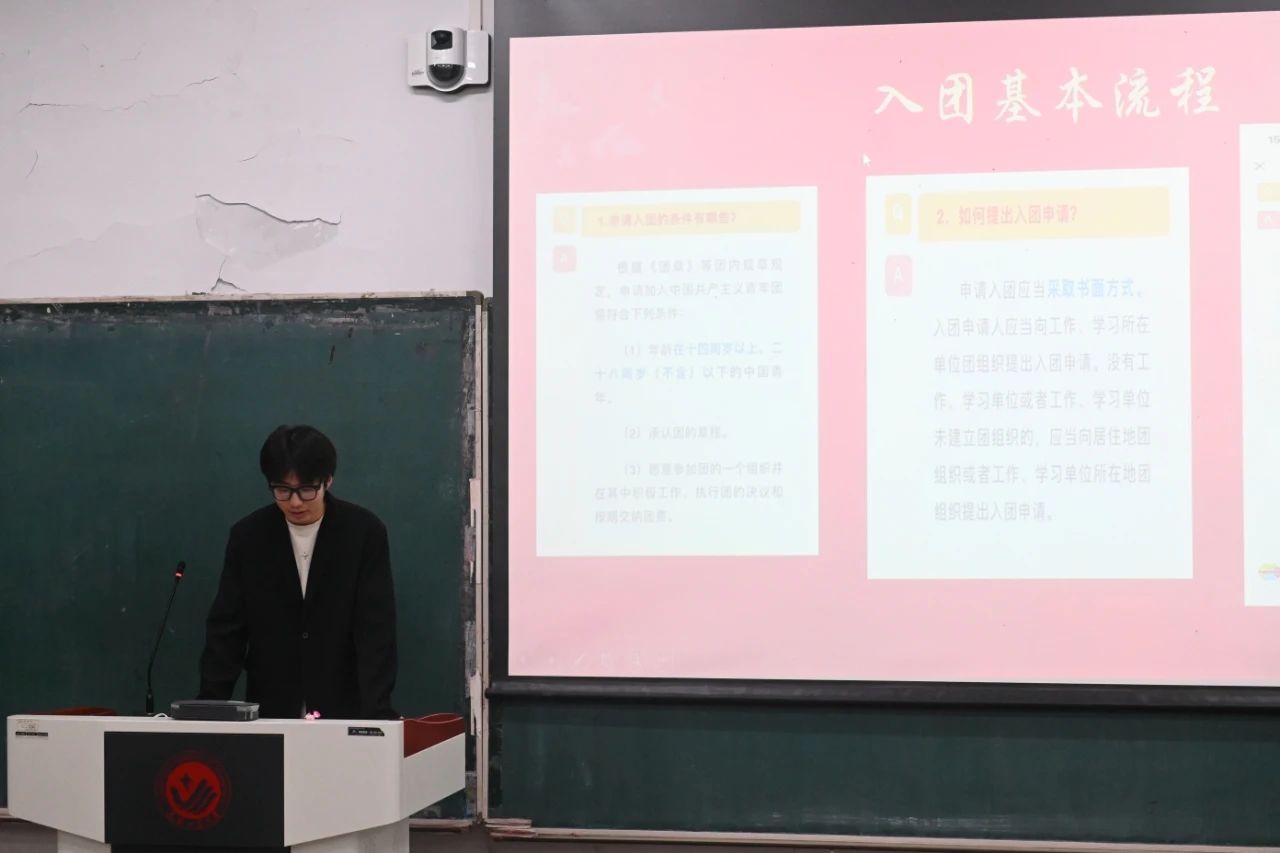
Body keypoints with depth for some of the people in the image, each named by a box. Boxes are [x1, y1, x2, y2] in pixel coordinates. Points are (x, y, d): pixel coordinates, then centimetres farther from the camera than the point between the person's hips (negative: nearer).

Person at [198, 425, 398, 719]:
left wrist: (375, 711, -20)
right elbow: (226, 629, 0)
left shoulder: (364, 532, -7)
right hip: (270, 711, 2)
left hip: (346, 710, -1)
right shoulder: (248, 536, -1)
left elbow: (376, 629, -11)